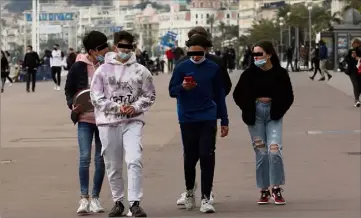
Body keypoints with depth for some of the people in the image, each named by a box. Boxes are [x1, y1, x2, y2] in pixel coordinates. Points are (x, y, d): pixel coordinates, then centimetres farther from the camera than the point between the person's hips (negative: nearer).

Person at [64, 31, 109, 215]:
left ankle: (95, 198, 17)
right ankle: (84, 198, -2)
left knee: (100, 160, 7)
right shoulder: (79, 67, -5)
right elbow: (68, 89, 7)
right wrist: (73, 105, -8)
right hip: (85, 118, -2)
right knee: (84, 157, -9)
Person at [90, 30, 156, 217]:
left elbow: (149, 96, 8)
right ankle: (118, 202, 22)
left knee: (134, 160, -16)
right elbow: (96, 97, -1)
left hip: (133, 121, -1)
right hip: (108, 122, 1)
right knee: (113, 166, 8)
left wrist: (136, 107, -10)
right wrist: (117, 107, -11)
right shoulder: (103, 70, 1)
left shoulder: (141, 71, 2)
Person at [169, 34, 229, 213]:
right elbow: (172, 91, 2)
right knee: (190, 157, 9)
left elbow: (219, 95, 10)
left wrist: (224, 121, 11)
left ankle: (206, 198, -6)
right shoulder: (182, 68, 0)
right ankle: (189, 191, 32)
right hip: (187, 119, 0)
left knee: (207, 157, -8)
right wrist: (183, 87, -21)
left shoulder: (213, 68, 3)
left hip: (208, 119, 0)